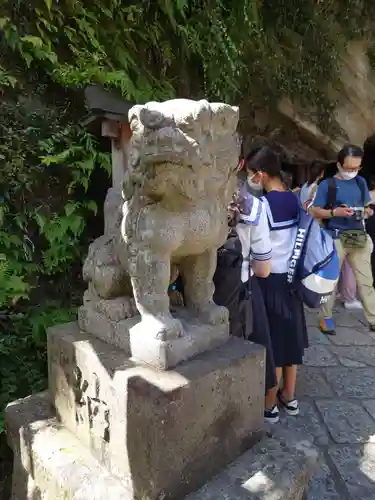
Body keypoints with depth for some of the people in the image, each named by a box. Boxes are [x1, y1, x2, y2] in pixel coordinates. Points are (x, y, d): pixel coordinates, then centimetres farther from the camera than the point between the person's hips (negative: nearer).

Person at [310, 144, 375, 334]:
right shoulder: (327, 185, -4)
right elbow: (315, 211, -7)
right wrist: (334, 212, -22)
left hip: (359, 237, 4)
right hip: (335, 238, -4)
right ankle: (326, 317, 19)